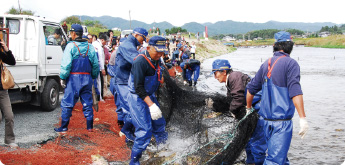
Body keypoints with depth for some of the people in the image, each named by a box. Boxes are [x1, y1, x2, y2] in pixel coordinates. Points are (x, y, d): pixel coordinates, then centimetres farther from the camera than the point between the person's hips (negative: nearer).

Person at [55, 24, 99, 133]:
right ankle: (90, 126, 14)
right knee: (87, 103, 11)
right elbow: (96, 65, 11)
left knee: (67, 103, 3)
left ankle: (64, 127, 8)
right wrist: (94, 77, 20)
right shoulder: (90, 47, 9)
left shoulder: (71, 46, -6)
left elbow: (66, 64, -11)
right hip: (87, 78, 5)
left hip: (74, 78, -4)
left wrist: (62, 77, -5)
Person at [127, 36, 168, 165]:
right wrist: (151, 105, -31)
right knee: (145, 131, -12)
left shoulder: (155, 60, 3)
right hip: (138, 98, -9)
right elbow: (138, 87, -28)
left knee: (159, 124, 17)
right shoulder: (140, 62, -24)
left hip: (150, 96, 9)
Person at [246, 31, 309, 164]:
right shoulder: (290, 63, -9)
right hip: (282, 121, -7)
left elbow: (251, 89, 17)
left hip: (267, 120, 7)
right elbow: (295, 92, -19)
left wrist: (248, 108, 32)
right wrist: (303, 118, -20)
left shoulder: (266, 64, 10)